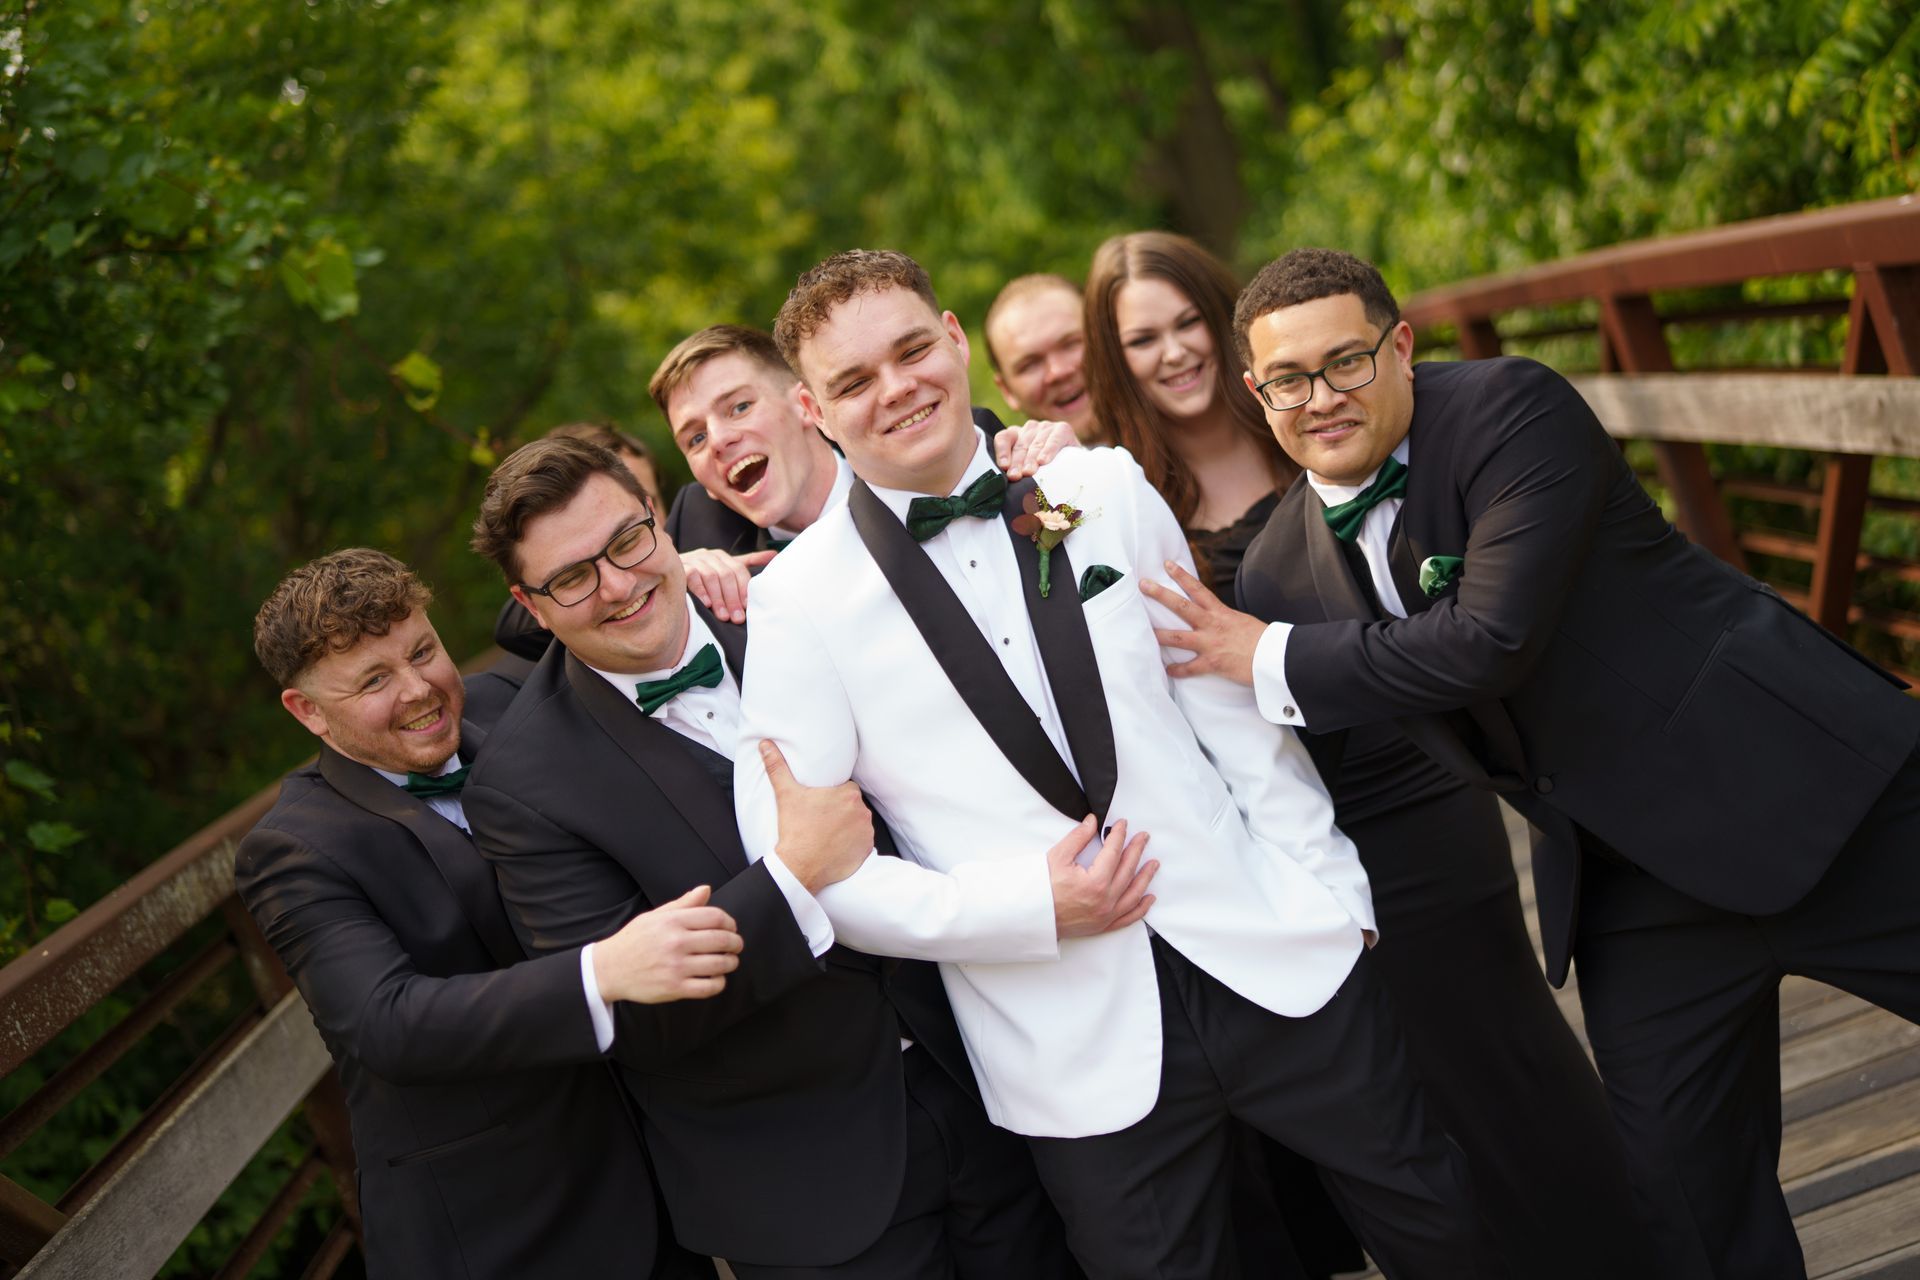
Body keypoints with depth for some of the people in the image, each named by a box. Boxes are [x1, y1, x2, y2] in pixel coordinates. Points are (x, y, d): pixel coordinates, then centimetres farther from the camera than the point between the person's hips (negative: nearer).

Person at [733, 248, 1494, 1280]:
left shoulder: (1105, 487, 3)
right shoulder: (800, 601, -5)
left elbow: (1225, 699, 8)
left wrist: (1327, 891, 5)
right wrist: (1031, 907, -15)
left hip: (1274, 959, 3)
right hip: (1077, 1053, -2)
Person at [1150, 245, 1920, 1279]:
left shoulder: (1513, 411, -16)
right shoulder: (1282, 567, 0)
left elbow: (1494, 636, -27)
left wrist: (1274, 662, -19)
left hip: (1805, 793, -5)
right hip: (1631, 881, 5)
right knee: (1686, 1197, 10)